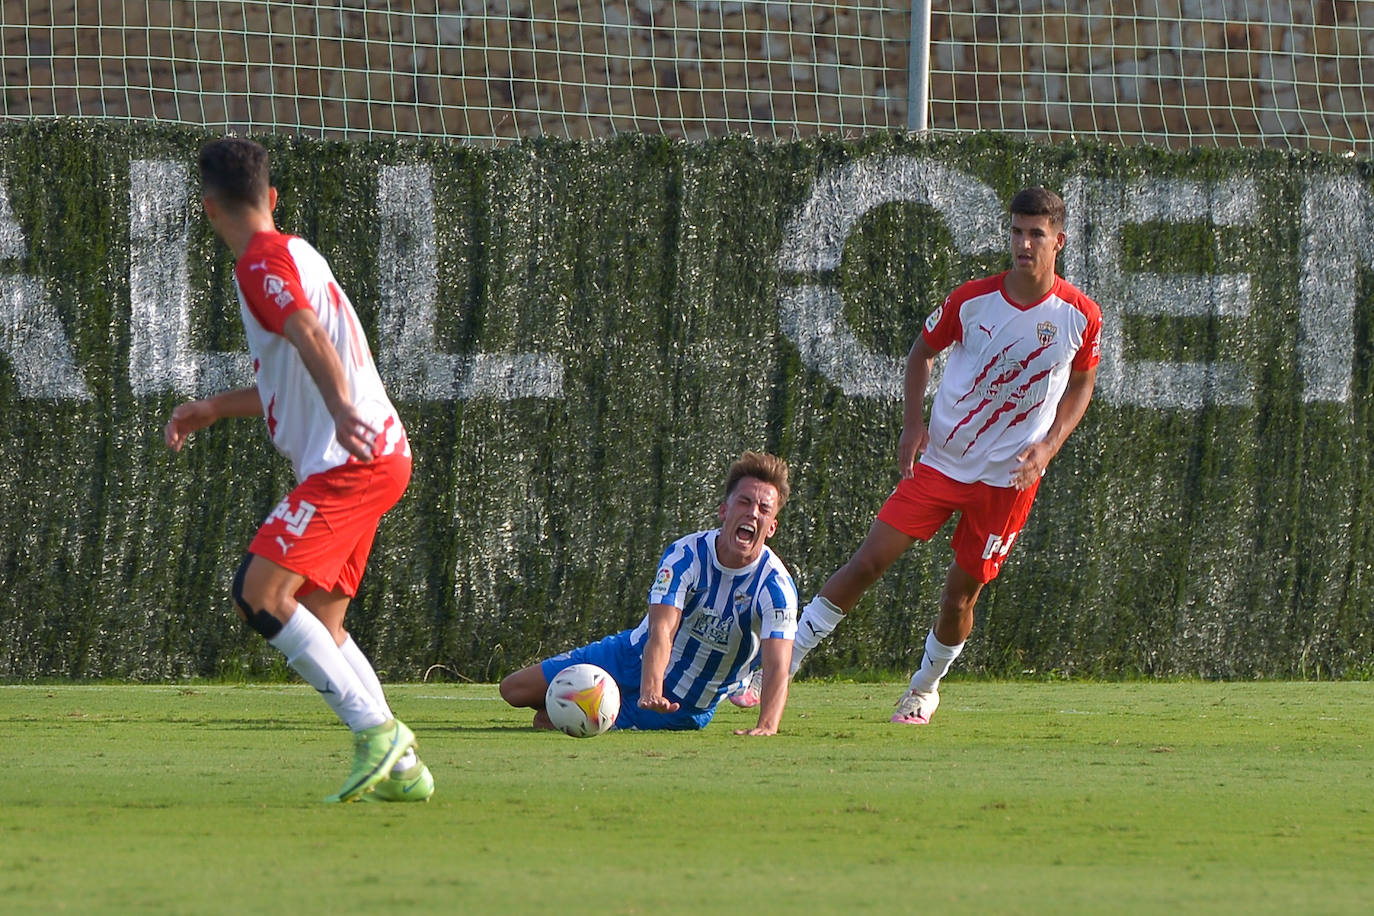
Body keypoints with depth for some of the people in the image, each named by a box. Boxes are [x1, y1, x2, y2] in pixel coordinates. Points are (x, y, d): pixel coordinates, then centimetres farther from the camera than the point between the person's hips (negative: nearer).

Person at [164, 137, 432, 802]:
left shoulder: (263, 261, -7)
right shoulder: (294, 255, 24)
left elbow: (310, 337, -27)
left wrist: (343, 411, -42)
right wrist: (212, 409, 35)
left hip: (351, 459, -10)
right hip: (374, 455, 10)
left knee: (260, 592, -17)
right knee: (318, 624, 11)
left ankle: (375, 729, -21)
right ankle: (399, 767, 5)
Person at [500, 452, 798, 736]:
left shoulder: (775, 585, -23)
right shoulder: (685, 555, -19)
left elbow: (777, 668, -33)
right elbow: (661, 631, -33)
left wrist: (766, 727, -54)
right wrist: (650, 692, -54)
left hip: (684, 712, -2)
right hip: (634, 662, 2)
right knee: (514, 690, 2)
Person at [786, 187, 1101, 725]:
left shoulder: (1081, 317, -7)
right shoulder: (971, 300, -7)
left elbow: (1081, 384, 9)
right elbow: (924, 351, 10)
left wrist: (1048, 446, -6)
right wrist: (912, 422, -3)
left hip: (1008, 478, 0)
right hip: (940, 459, 0)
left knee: (962, 592, 3)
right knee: (870, 560, -8)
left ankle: (925, 689, 30)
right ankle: (780, 665, -2)